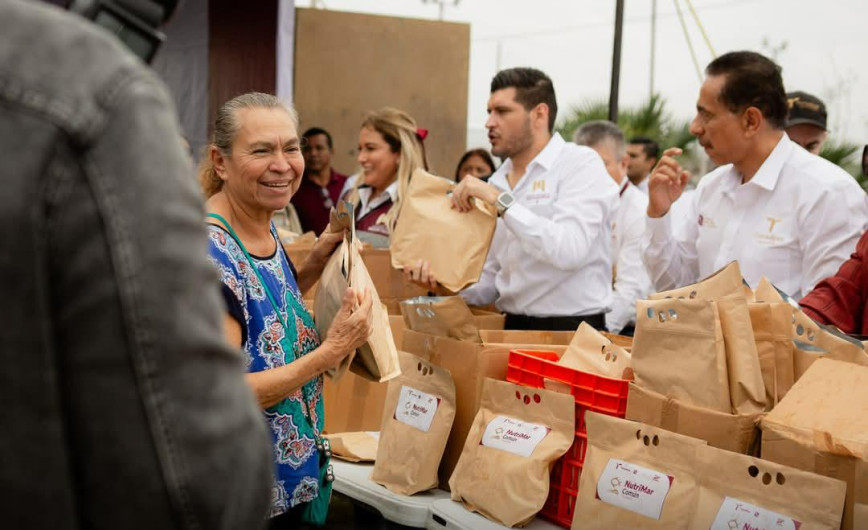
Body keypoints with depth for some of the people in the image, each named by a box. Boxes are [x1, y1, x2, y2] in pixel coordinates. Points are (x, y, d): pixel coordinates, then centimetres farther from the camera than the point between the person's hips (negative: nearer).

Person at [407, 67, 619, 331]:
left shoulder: (581, 164, -5)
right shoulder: (497, 182, 12)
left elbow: (569, 252, -21)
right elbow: (491, 282, 13)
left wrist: (500, 200, -18)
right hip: (511, 328, 5)